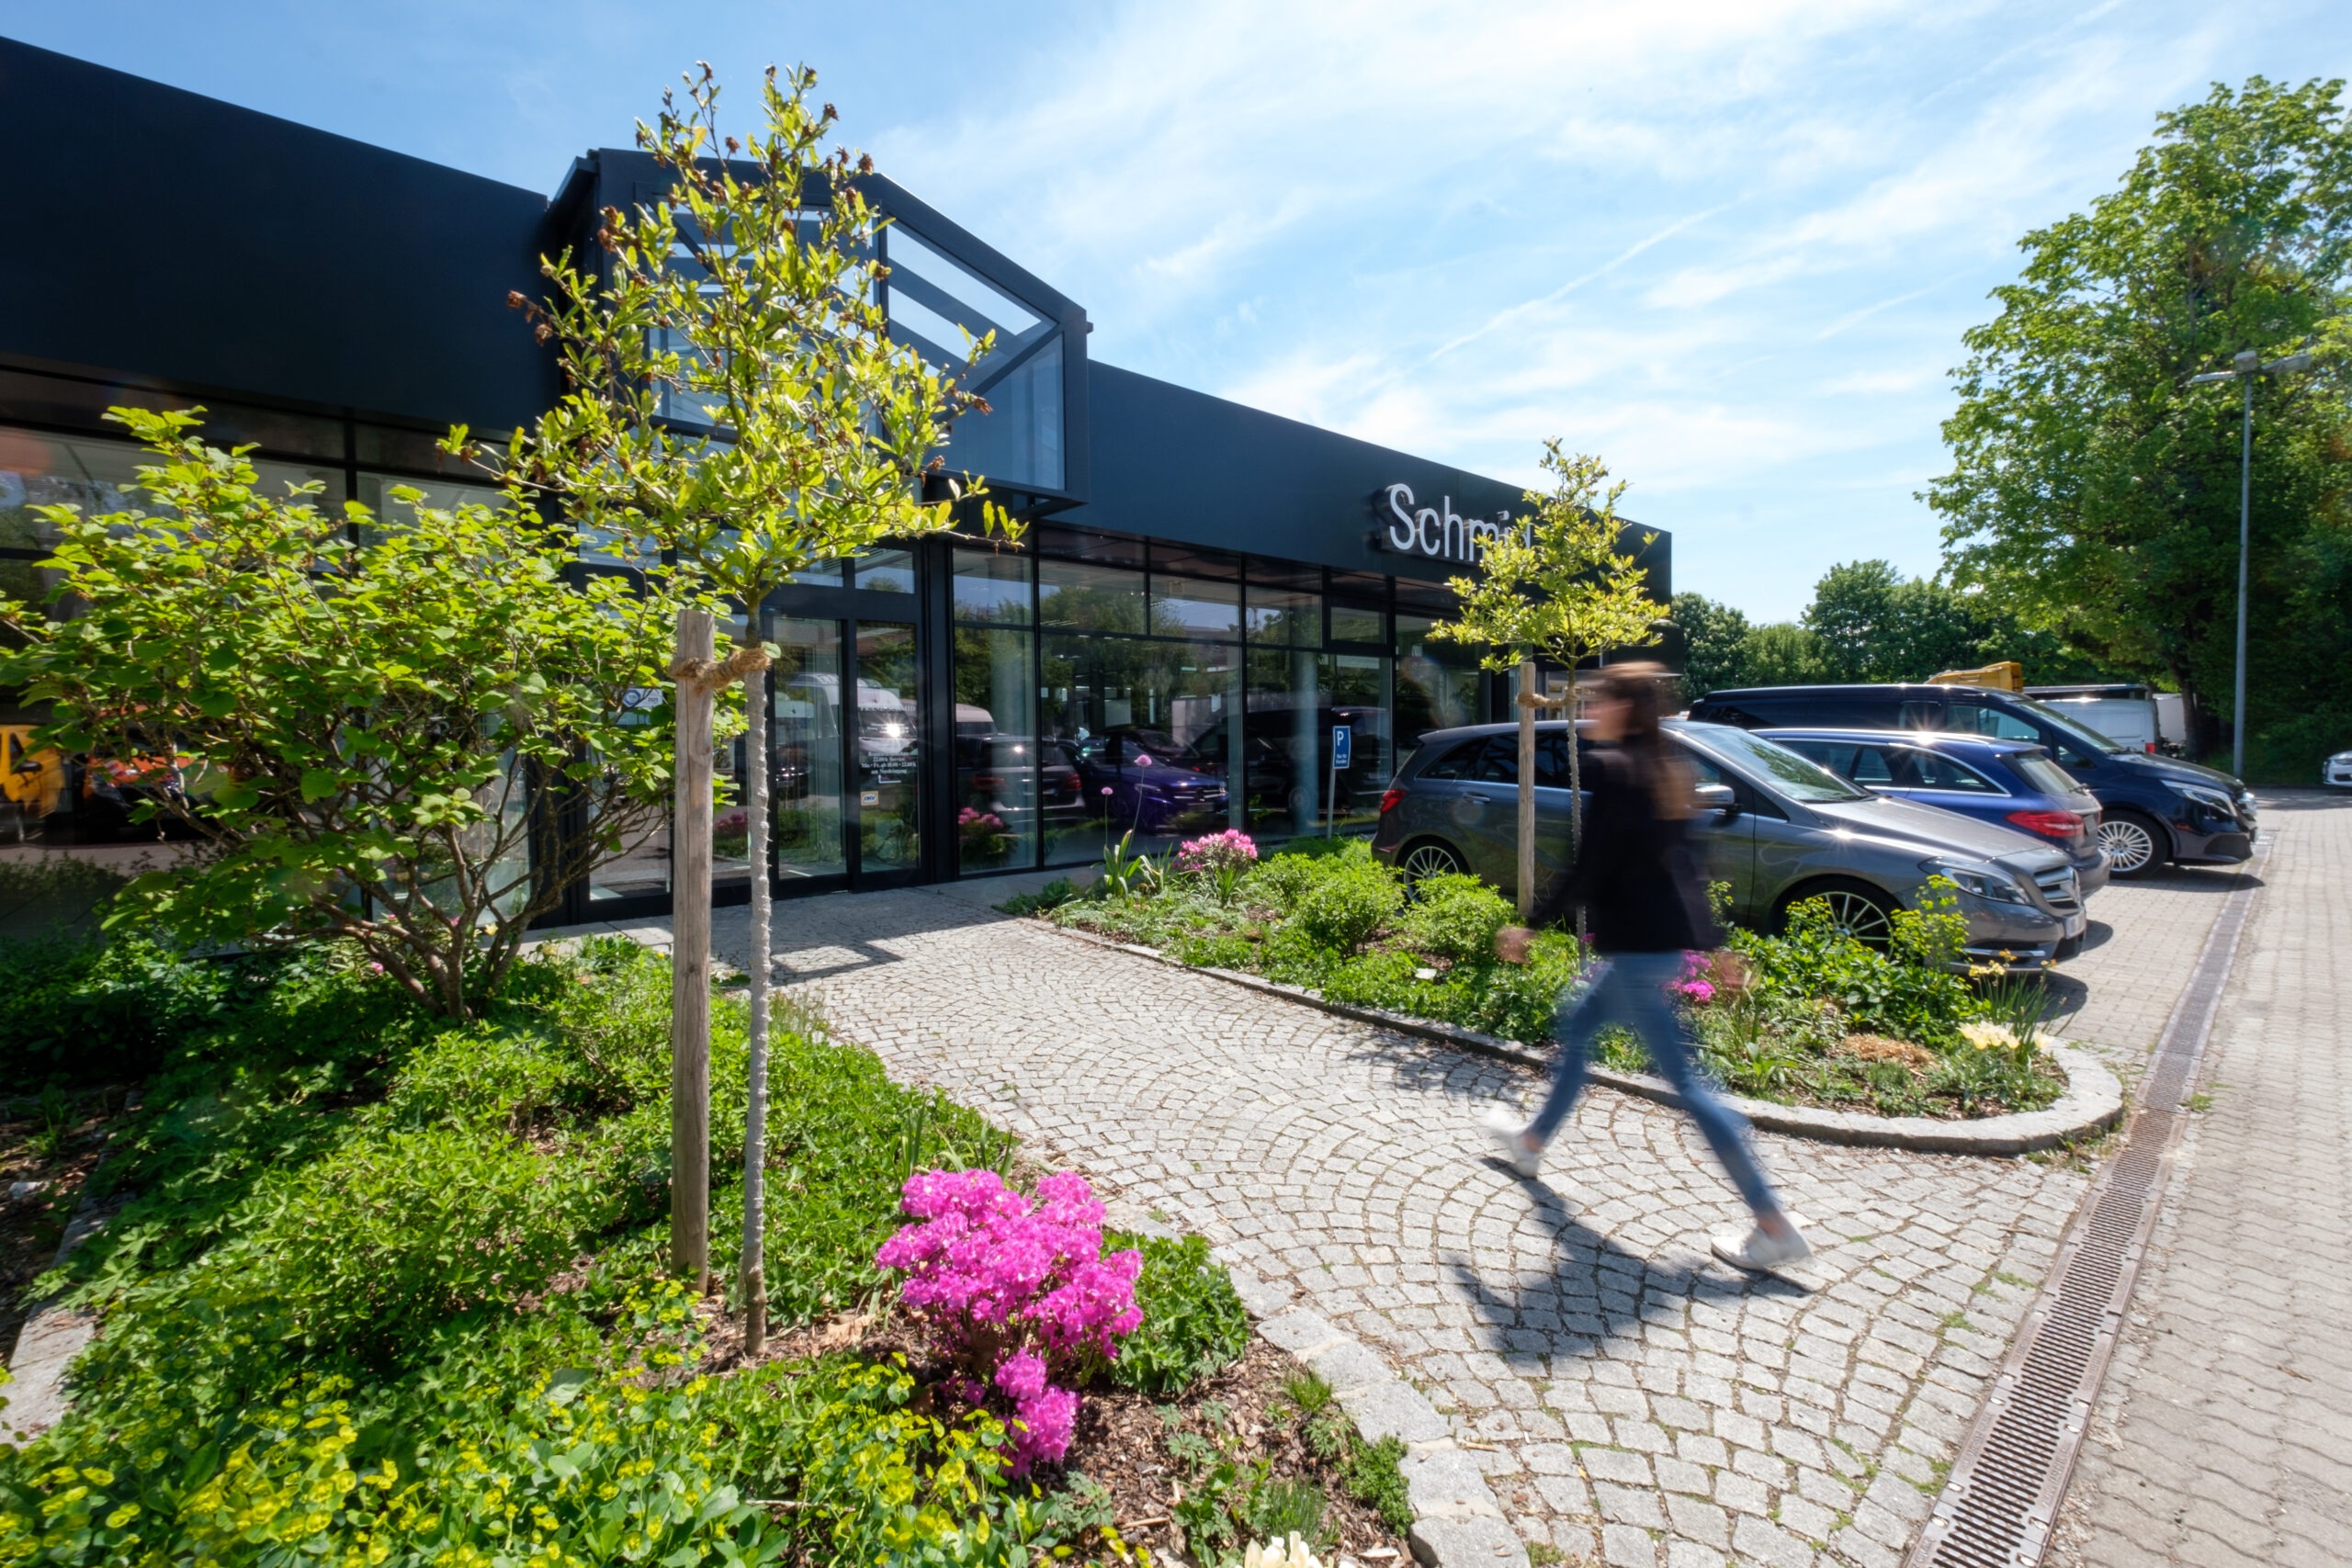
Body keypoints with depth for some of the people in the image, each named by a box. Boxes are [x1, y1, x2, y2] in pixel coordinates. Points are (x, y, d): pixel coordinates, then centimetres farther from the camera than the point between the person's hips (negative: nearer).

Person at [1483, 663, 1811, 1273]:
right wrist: (1712, 943, 19)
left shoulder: (1609, 767, -16)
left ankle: (1775, 1227, 8)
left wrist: (1530, 926, -10)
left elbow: (1589, 869, -19)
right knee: (1573, 1022, 21)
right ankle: (1532, 1142, 36)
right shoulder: (1666, 767, 11)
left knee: (1684, 1077, -1)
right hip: (1669, 937, 10)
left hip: (1638, 946, -10)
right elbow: (1678, 859, 15)